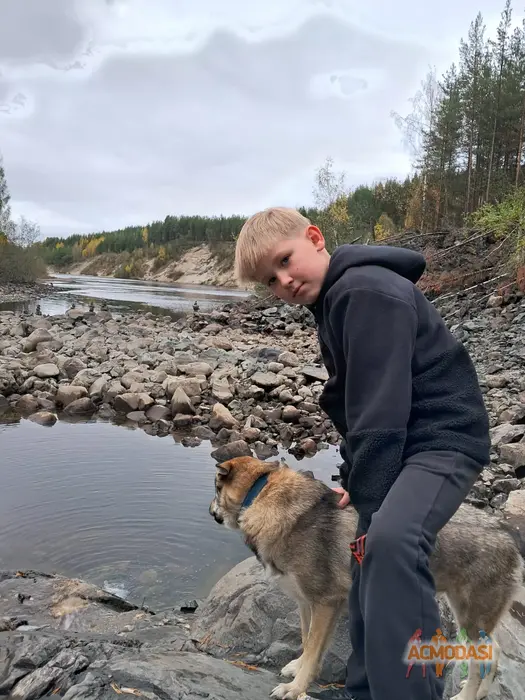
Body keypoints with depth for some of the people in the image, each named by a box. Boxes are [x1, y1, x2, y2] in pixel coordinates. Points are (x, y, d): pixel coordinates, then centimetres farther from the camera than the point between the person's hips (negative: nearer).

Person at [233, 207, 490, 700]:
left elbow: (381, 409, -24)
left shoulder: (366, 291, -20)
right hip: (398, 443, 10)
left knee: (390, 539, -34)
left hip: (444, 437, -10)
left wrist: (369, 503, -19)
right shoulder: (333, 302, 12)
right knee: (367, 559, 14)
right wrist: (355, 480, 14)